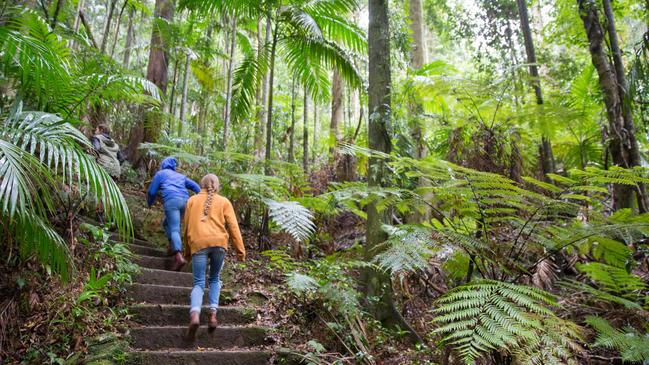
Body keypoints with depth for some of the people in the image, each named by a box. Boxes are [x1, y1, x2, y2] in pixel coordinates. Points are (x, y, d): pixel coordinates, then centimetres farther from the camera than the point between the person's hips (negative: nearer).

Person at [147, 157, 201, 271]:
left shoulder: (160, 173, 22)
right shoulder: (181, 176, 33)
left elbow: (152, 191, 19)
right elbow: (195, 186, 19)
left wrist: (150, 203, 38)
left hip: (171, 200, -5)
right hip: (185, 201, 5)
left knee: (174, 230, -14)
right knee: (167, 223, 26)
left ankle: (179, 257, -32)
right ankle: (173, 247, 12)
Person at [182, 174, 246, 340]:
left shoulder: (192, 200, 18)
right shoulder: (224, 201, 15)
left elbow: (186, 227, 19)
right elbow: (233, 226, 6)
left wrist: (187, 250, 29)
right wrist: (240, 250, 6)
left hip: (198, 243, 0)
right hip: (219, 243, 0)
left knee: (199, 283, 2)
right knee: (215, 279, 19)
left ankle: (195, 314, -23)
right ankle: (213, 313, 5)